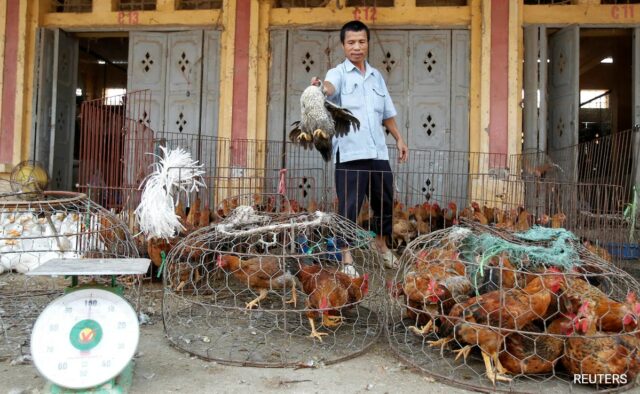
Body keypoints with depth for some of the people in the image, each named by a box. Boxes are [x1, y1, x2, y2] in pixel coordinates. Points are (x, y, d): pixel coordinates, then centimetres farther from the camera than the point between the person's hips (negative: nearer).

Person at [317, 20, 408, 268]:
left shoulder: (376, 76, 18)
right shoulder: (338, 73, 1)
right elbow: (331, 87, -24)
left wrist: (399, 138, 21)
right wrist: (322, 88, -46)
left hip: (378, 152, 6)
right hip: (350, 153, -5)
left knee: (385, 202, 15)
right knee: (349, 205, -3)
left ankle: (382, 244, 37)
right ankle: (346, 253, 10)